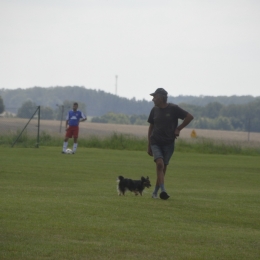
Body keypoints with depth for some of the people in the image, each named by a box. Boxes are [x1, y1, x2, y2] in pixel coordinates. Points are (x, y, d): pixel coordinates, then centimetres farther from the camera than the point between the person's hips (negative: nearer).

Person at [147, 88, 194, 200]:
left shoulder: (173, 109, -5)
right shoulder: (154, 110, 5)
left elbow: (189, 117, -1)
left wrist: (178, 129, -2)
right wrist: (149, 145, 12)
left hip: (168, 144, -1)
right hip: (156, 142, 1)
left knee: (163, 168, 4)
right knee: (159, 164, -20)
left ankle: (155, 192, 16)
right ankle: (163, 190, -28)